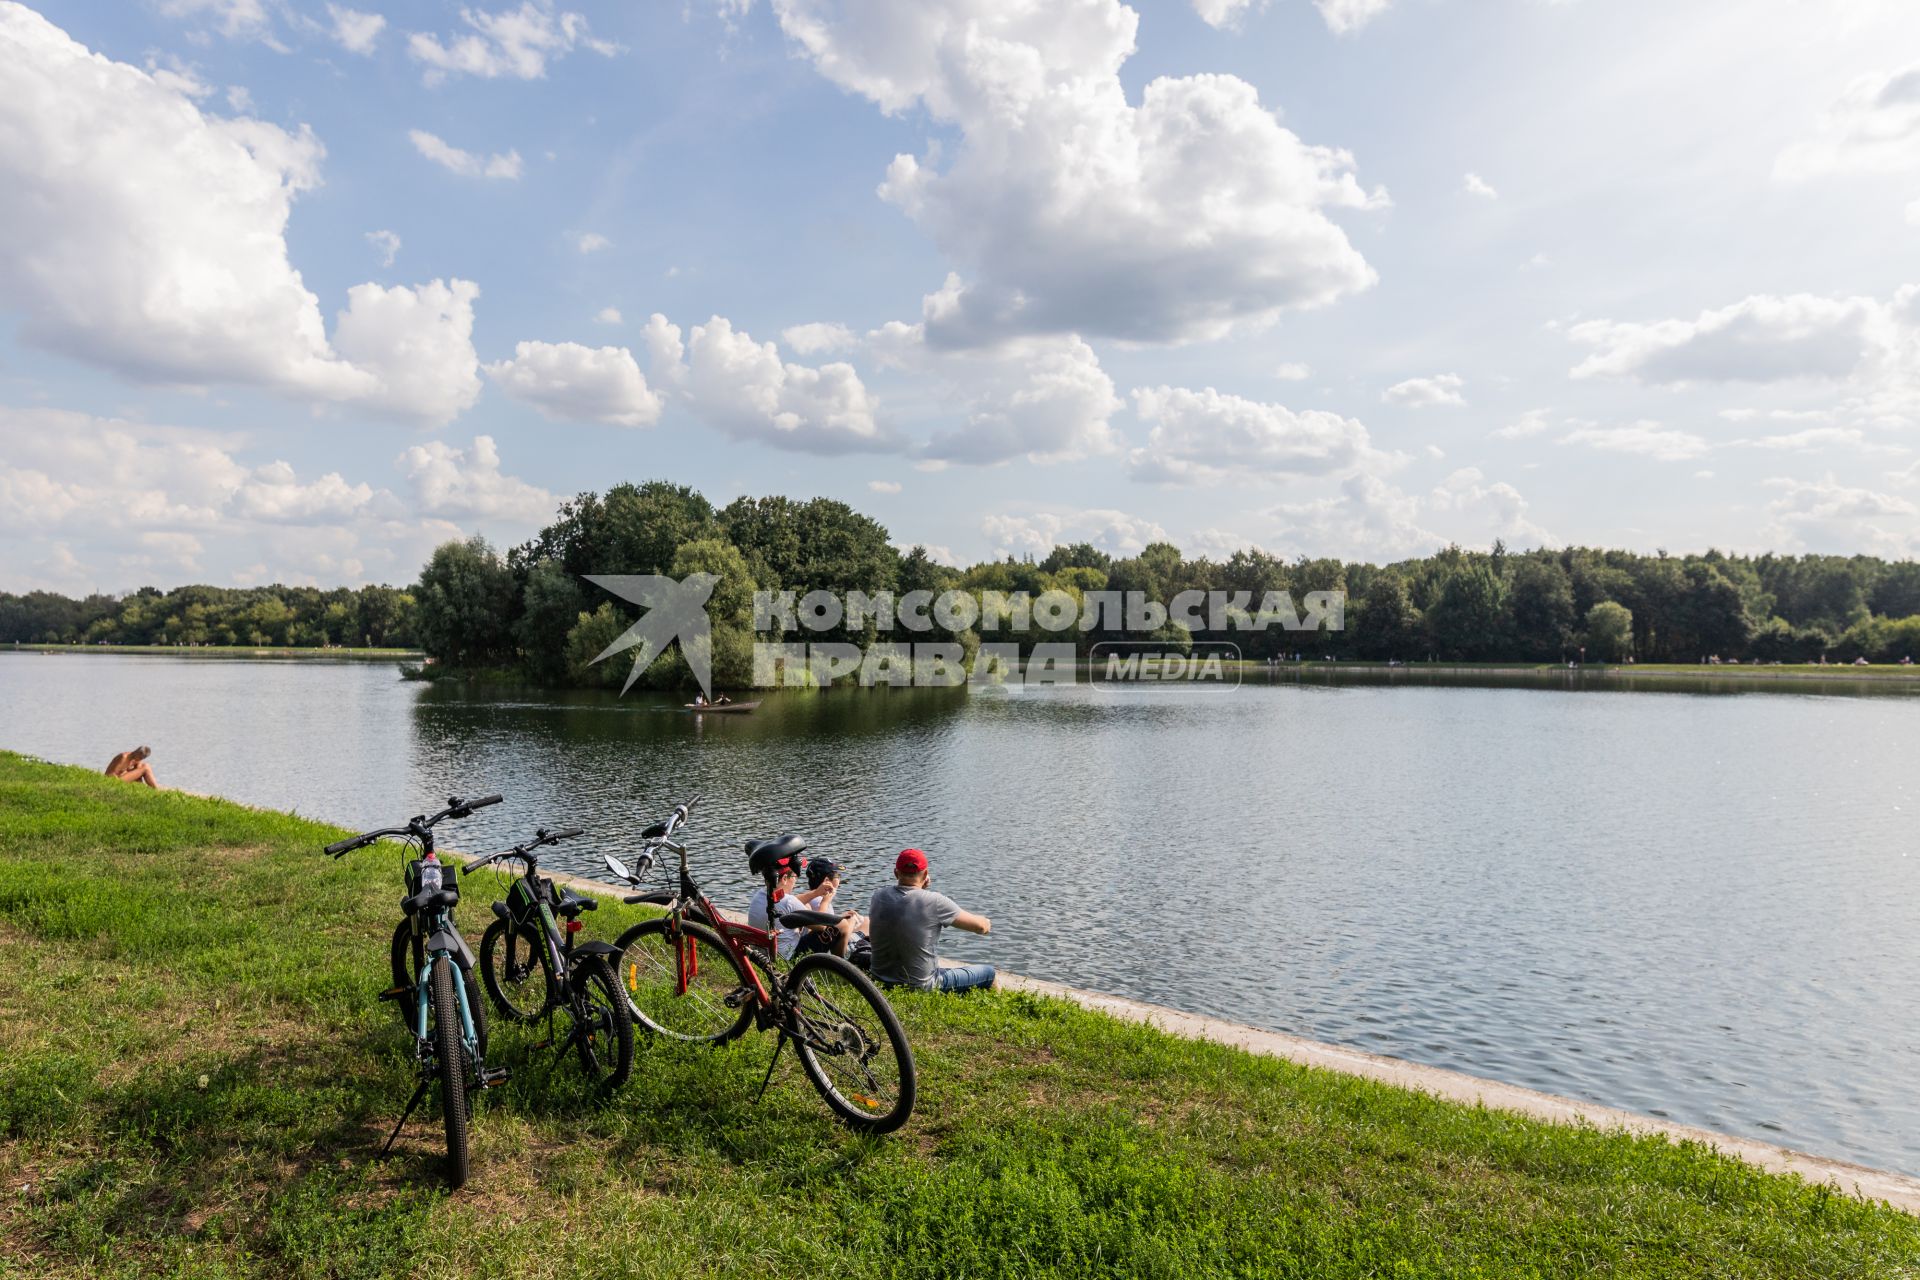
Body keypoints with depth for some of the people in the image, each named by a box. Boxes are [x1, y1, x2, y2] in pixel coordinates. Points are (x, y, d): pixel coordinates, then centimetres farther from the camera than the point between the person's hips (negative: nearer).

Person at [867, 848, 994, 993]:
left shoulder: (878, 896, -8)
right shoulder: (935, 902, -21)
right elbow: (980, 926, -9)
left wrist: (920, 888, 12)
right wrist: (987, 923, 12)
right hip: (920, 987, -6)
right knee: (988, 972, 11)